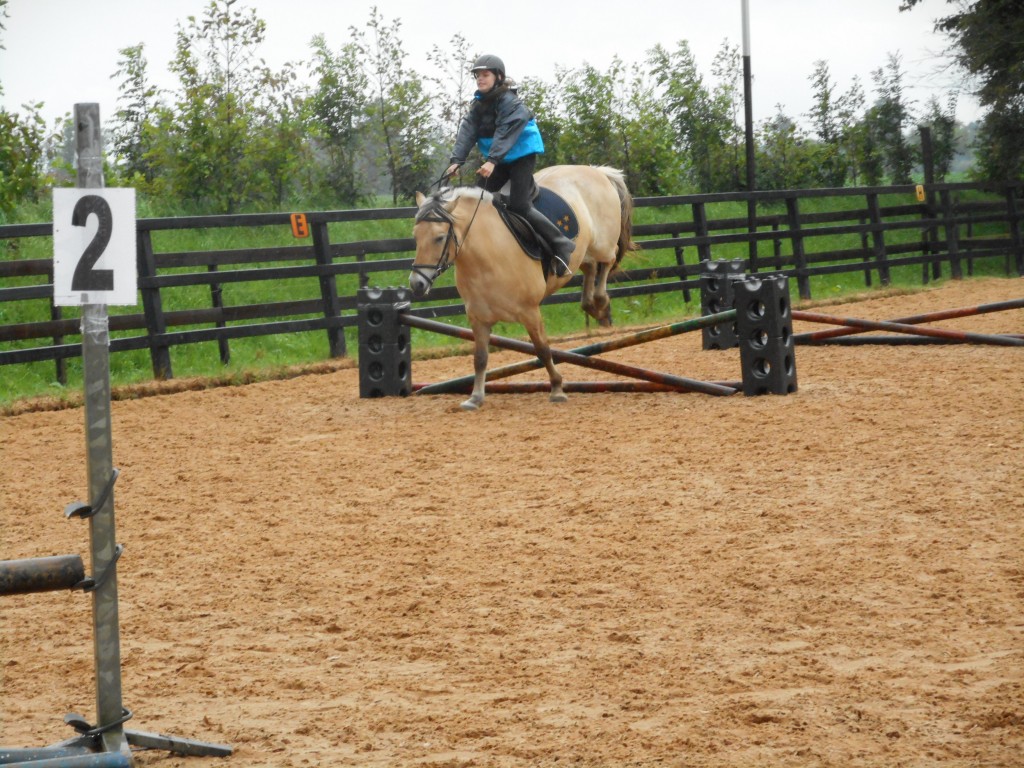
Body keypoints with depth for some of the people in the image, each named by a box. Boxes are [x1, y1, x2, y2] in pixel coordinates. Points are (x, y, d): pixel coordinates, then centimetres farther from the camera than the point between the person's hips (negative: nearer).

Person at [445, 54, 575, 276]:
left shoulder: (511, 103, -20)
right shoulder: (479, 104, 3)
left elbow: (505, 134, -32)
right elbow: (467, 131, -9)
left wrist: (492, 160, -44)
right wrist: (457, 160, -23)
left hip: (522, 156, -8)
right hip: (499, 160, 8)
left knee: (519, 205, -18)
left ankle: (561, 245, -11)